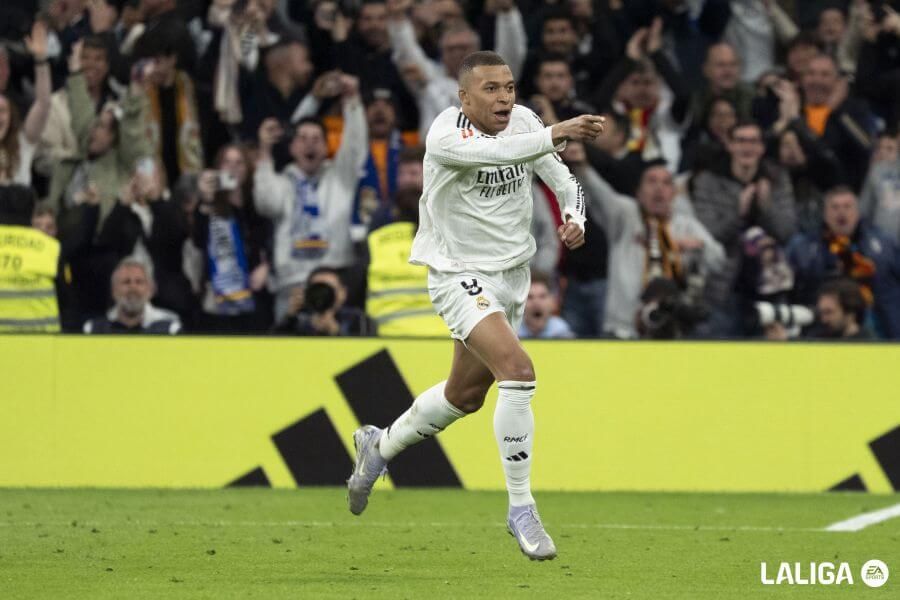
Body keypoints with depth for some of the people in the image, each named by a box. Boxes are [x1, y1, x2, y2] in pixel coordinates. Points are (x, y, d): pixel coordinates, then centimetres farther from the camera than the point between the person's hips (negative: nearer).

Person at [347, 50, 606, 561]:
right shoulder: (446, 135, -22)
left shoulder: (524, 121, -2)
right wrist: (556, 135, -57)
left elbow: (563, 178, 8)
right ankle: (522, 508, -16)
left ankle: (380, 446, 47)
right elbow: (496, 151, -43)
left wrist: (574, 218, -13)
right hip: (460, 275, -7)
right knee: (518, 371, -26)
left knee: (466, 394, 20)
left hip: (513, 274, 7)